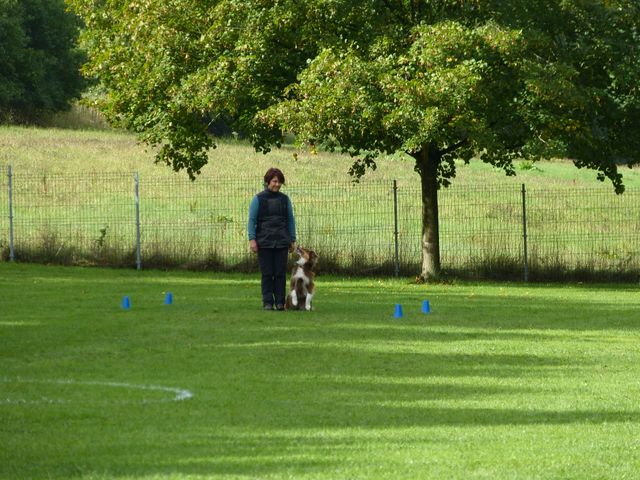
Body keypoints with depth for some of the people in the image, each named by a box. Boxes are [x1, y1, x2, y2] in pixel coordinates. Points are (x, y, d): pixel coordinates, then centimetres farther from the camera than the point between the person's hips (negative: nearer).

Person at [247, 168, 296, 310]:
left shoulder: (284, 199, 9)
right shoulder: (258, 199, 1)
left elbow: (290, 220, 13)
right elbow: (252, 220, 0)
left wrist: (293, 240, 10)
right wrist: (252, 240, -9)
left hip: (282, 242, 2)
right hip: (264, 242, -2)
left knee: (280, 273, 0)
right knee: (267, 273, -1)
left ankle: (280, 302, 4)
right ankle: (267, 303, 3)